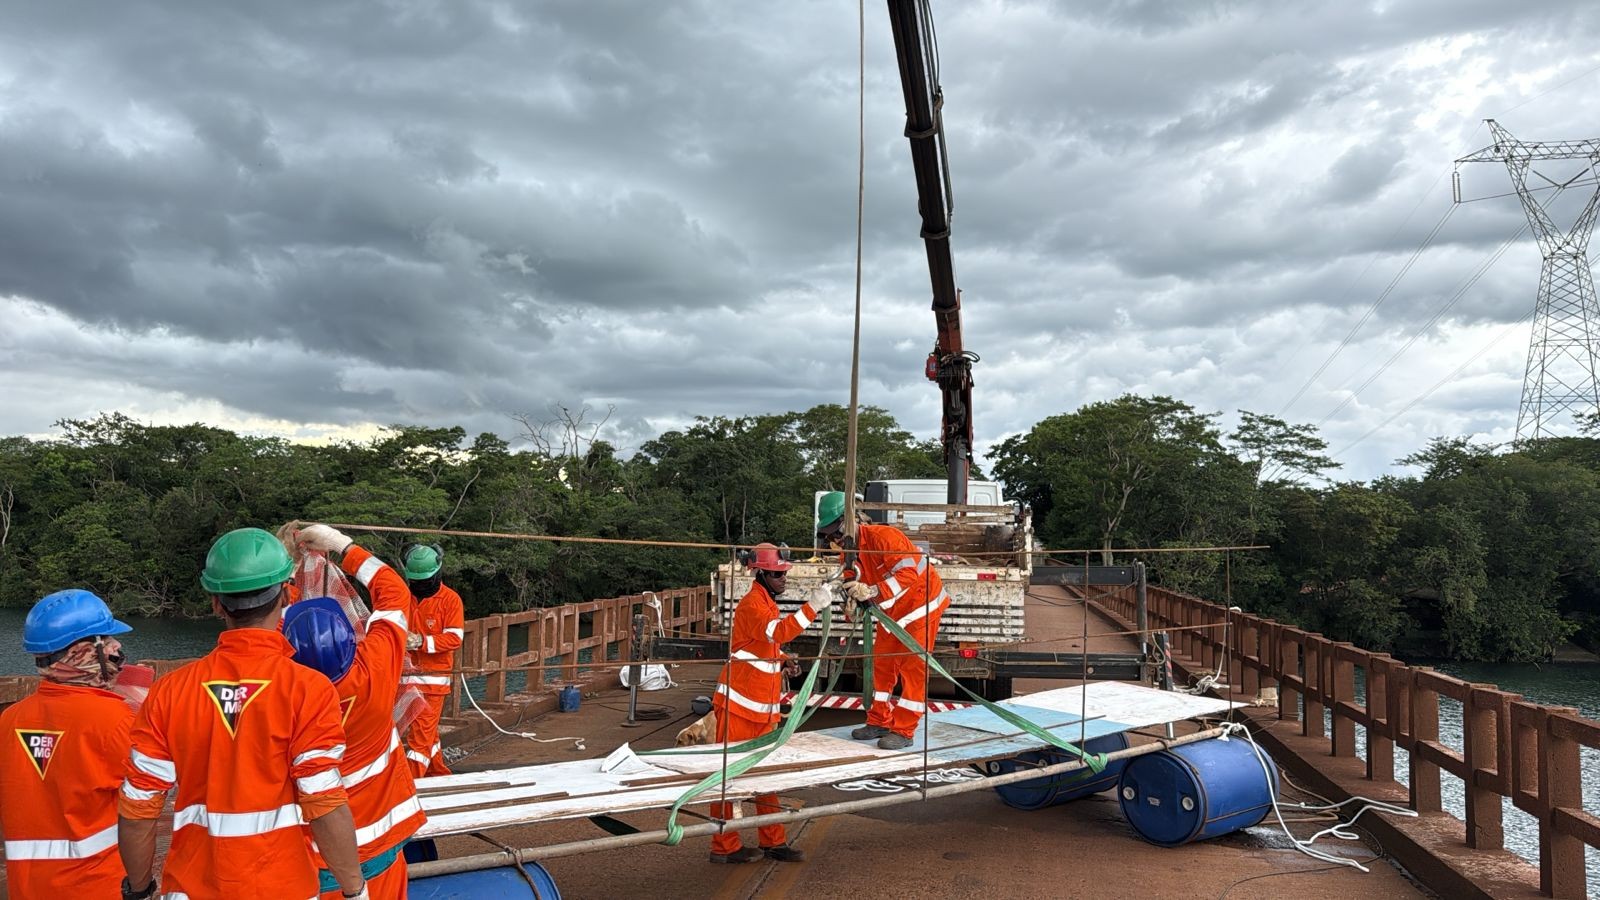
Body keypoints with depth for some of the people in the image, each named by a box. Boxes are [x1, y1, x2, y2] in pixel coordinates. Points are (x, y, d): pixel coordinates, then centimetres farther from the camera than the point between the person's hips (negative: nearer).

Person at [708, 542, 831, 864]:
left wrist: (783, 659, 9)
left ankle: (772, 841, 21)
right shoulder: (752, 603, -15)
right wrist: (811, 608, -39)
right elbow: (779, 632, -33)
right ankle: (724, 846, 7)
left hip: (763, 709, 10)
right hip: (738, 705, -10)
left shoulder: (768, 603, 16)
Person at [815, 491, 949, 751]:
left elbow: (908, 574, -34)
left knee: (912, 665, -6)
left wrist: (871, 592, -40)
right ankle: (880, 722, 21)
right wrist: (853, 595, -23)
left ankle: (903, 731, -2)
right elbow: (857, 586, 2)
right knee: (882, 663, 10)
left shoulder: (883, 537, -28)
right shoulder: (850, 552, 0)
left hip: (921, 603, -9)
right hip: (891, 611, 9)